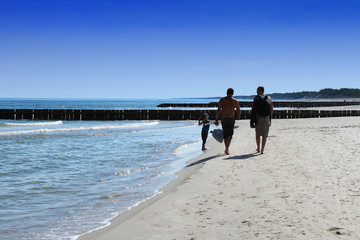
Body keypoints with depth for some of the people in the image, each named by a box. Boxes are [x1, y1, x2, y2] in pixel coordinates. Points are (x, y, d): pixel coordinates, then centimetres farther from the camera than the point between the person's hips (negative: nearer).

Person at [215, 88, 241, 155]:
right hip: (231, 119, -1)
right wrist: (238, 116, 33)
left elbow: (219, 110, -9)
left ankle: (227, 148, 25)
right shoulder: (235, 101, 2)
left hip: (223, 119, 1)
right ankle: (227, 149, -23)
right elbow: (239, 111, 11)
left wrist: (217, 120, -9)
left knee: (225, 134, 16)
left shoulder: (222, 100, 0)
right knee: (230, 134, -4)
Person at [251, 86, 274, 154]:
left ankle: (258, 148, 26)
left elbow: (252, 109, -7)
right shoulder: (269, 99, 2)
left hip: (258, 118, -1)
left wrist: (252, 118, 3)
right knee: (264, 135, 2)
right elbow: (272, 110, 4)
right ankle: (262, 150, -5)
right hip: (266, 118, 1)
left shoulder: (256, 98, -4)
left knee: (258, 134, 15)